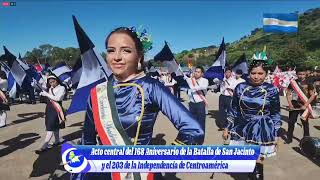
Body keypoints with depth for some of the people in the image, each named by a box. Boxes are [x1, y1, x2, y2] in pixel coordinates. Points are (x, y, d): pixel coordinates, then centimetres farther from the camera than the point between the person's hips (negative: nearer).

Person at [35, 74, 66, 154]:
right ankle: (57, 141, 32)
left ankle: (44, 146, -7)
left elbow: (58, 98, -19)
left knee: (50, 127, -8)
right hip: (49, 108, 7)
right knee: (54, 126, 17)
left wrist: (47, 94, -16)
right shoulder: (50, 88, 11)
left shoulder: (61, 88, -7)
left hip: (56, 108, -7)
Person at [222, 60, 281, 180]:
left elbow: (275, 114, 1)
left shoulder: (271, 90, -7)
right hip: (242, 128, 3)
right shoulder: (240, 87, -3)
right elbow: (233, 109, 4)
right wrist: (227, 127, 4)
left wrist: (276, 134, 0)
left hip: (261, 130, -2)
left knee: (257, 162, 5)